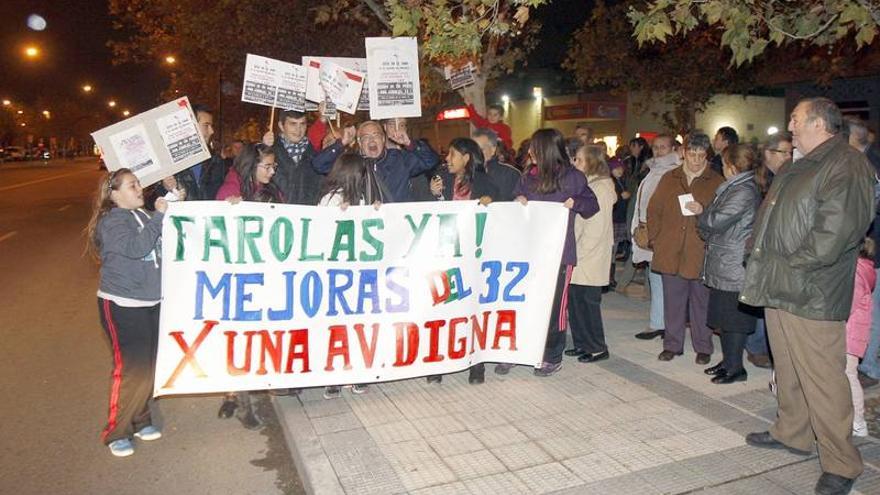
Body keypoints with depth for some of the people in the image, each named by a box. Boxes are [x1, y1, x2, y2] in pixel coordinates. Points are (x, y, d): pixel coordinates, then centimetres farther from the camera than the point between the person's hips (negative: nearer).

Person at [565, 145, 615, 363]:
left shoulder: (601, 187, -12)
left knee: (589, 302, -1)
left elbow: (596, 227, -16)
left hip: (591, 258, -8)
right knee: (575, 299, 10)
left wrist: (580, 252, -15)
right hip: (578, 255, 8)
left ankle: (597, 348, 11)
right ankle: (582, 343, 22)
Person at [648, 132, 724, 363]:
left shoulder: (716, 182, 3)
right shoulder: (669, 179, 10)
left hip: (701, 253, -2)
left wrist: (704, 211, -17)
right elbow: (654, 210, 11)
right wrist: (655, 239, 4)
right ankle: (672, 345, 22)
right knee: (673, 300, 10)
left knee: (701, 301, 7)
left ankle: (703, 348, 20)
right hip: (670, 251, 2)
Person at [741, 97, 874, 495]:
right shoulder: (798, 168, 17)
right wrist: (764, 265, 12)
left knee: (822, 379, -3)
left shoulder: (847, 167, -13)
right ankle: (791, 432, 37)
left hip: (812, 296, -9)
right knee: (787, 369, 20)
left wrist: (792, 269, -17)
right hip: (779, 289, 9)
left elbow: (834, 233, -22)